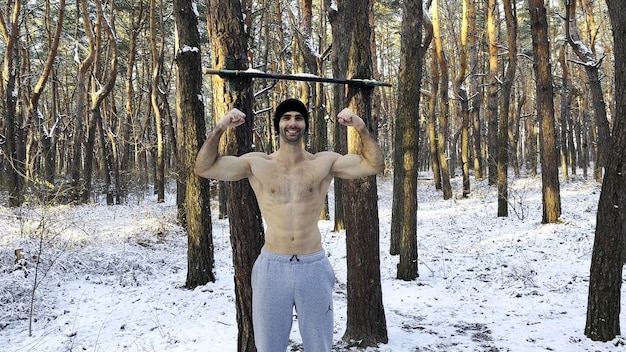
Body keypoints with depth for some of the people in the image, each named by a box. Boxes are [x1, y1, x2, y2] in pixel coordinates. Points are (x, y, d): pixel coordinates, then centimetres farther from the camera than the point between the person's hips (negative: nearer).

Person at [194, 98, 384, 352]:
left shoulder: (325, 163, 1)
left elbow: (375, 165, -1)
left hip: (314, 268, 0)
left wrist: (361, 128, -14)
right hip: (272, 268, 0)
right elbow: (204, 168, -3)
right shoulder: (256, 164, 0)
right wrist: (219, 128, -16)